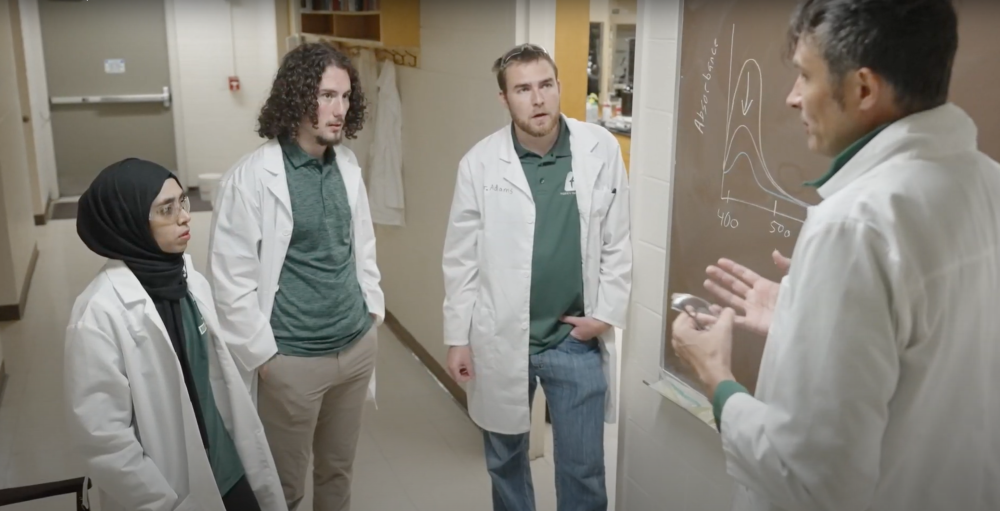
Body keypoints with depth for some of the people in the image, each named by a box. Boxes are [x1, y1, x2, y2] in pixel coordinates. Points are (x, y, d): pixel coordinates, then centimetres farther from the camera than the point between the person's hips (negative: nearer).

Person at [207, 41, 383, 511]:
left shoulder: (347, 164, 2)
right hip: (292, 359, -5)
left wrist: (373, 307, 10)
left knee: (339, 470, 22)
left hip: (358, 346, 5)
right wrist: (262, 355, -12)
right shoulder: (250, 177, -16)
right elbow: (230, 278, -15)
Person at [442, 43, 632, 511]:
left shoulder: (601, 149, -7)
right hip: (500, 338, 1)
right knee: (504, 459, 20)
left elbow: (617, 242, 0)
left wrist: (607, 313, -5)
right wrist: (458, 337, -1)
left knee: (583, 469, 11)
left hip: (576, 339, 0)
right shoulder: (479, 163, -8)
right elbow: (461, 258, -2)